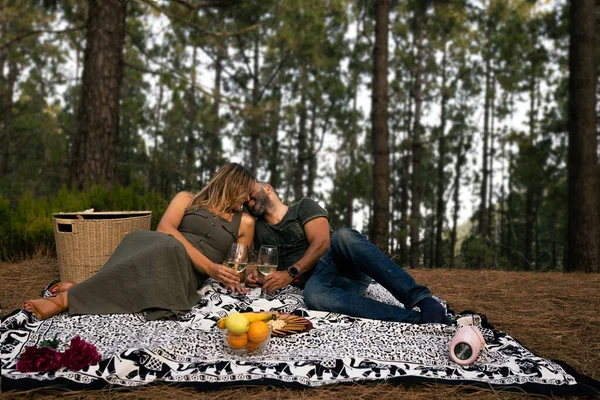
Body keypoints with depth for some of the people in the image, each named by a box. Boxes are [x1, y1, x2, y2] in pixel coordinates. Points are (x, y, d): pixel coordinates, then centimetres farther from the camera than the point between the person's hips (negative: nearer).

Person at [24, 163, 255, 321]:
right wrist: (209, 266, -16)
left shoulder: (244, 222, 22)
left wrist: (231, 278, -5)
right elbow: (164, 229, -4)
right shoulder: (187, 200, 16)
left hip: (187, 276, 0)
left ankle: (68, 299, -34)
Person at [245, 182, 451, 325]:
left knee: (343, 236, -38)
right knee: (313, 294, -40)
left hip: (342, 261, -1)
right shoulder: (259, 230, 24)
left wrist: (291, 273, -15)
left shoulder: (304, 206, 11)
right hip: (317, 278, 2)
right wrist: (255, 275, 4)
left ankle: (421, 299, -46)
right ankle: (417, 318, -50)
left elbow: (321, 242, -4)